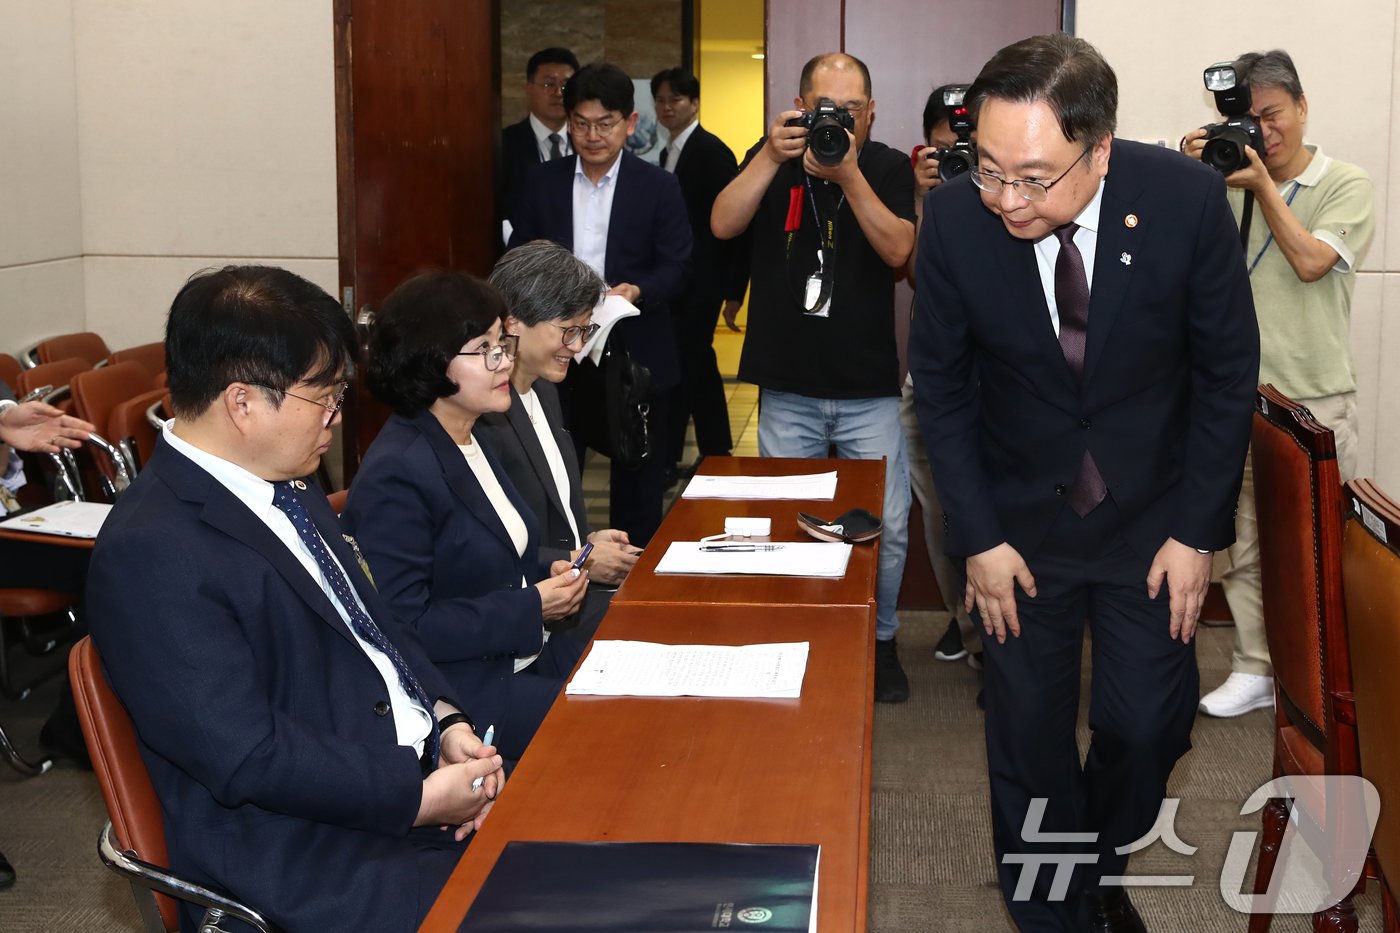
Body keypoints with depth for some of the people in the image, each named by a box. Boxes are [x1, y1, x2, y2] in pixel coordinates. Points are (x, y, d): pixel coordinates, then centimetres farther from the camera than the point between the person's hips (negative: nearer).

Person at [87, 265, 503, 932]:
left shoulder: (290, 489, 10)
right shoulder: (150, 552, -19)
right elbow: (248, 757, -22)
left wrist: (447, 722, 1)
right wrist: (418, 798, -17)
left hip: (417, 771, 9)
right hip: (306, 861, -9)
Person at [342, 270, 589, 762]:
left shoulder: (470, 443, 10)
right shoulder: (395, 474, -19)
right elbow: (401, 624, -22)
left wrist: (548, 576, 3)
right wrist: (531, 607, -19)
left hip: (528, 656, 9)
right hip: (463, 689, -9)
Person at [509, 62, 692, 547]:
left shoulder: (658, 187, 0)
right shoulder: (544, 182, 6)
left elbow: (676, 265, -5)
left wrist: (638, 290, -24)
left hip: (636, 355, -1)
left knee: (637, 478, 9)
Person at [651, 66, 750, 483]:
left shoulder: (712, 151, -11)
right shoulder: (670, 153, 12)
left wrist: (733, 290, -15)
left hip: (701, 281, -8)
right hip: (678, 280, 8)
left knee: (681, 367, -6)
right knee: (699, 369, 14)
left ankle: (667, 460, 0)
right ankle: (716, 452, 24)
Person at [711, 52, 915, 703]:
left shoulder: (889, 169, -1)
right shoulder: (770, 161, 3)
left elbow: (898, 250, -16)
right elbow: (723, 225, -12)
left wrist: (848, 175, -25)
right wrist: (771, 157, -23)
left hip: (869, 387, -1)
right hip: (787, 386, 1)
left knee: (887, 526, 2)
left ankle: (879, 641, 22)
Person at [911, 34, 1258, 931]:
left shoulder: (1189, 198, -19)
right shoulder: (955, 217, -18)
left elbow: (1228, 372, -8)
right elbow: (941, 384, -5)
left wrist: (1198, 529, -8)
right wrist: (978, 537, -7)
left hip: (1153, 513, 0)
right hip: (1020, 519, 0)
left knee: (1148, 724, 4)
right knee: (1030, 740, 6)